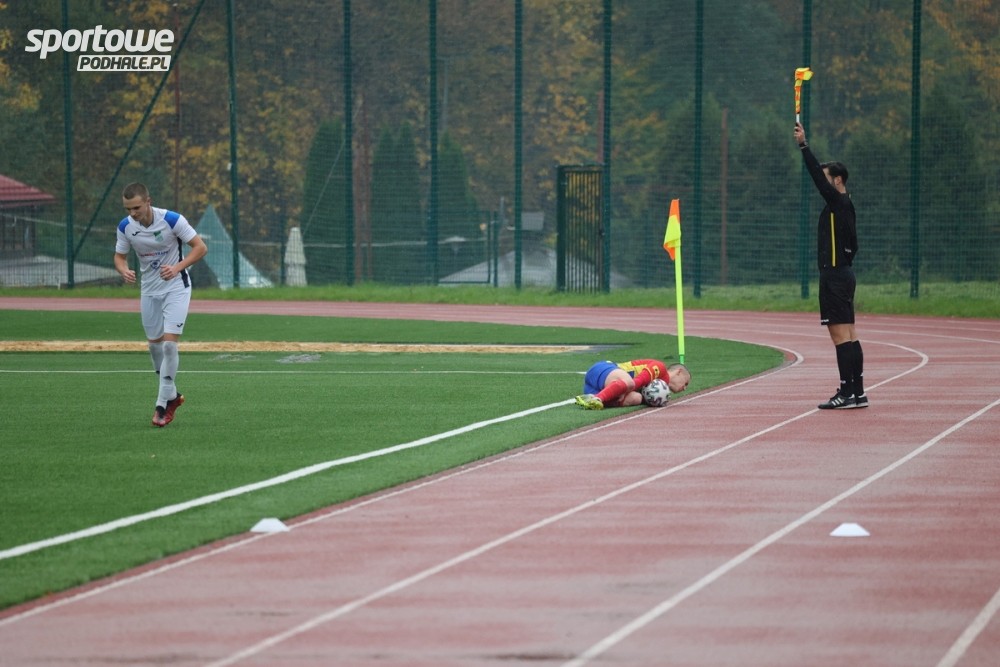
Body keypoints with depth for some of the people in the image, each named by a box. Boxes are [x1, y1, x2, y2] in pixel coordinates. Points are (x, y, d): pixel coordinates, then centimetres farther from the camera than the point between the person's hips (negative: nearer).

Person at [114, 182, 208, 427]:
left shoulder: (172, 220, -21)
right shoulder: (125, 226, -9)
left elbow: (200, 247, -15)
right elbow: (120, 256, 4)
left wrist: (178, 267, -30)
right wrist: (124, 270, -21)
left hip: (176, 287, -5)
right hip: (149, 289, 5)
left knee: (169, 342, -15)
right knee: (154, 344, 9)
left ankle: (163, 405, -10)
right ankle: (172, 395, 29)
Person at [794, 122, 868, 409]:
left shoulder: (839, 203, -10)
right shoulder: (842, 205, 16)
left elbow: (818, 176, -17)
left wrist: (803, 146, -13)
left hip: (836, 276, -10)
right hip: (841, 274, 10)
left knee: (841, 334, -10)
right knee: (848, 335, 9)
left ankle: (847, 393, -12)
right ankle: (857, 392, 10)